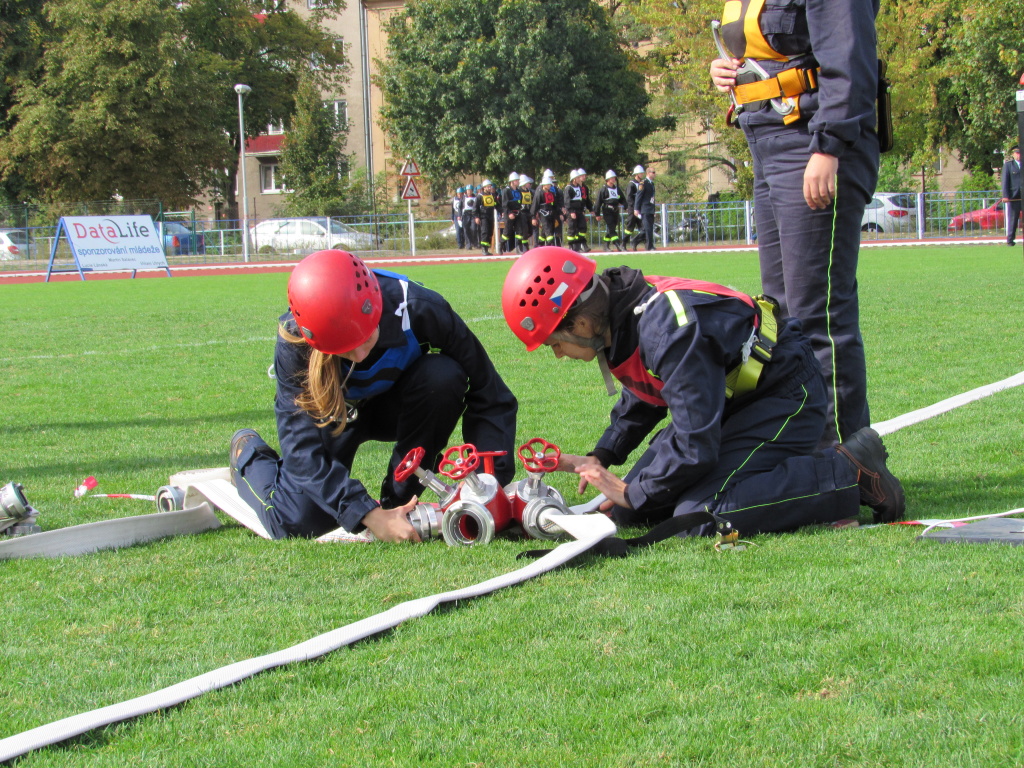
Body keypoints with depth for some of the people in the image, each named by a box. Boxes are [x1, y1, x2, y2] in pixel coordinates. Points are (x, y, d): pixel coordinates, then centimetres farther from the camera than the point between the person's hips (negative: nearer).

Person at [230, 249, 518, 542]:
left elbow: (489, 395, -26)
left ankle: (397, 504, -15)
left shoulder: (419, 309, -34)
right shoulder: (293, 343, -34)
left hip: (396, 406, 1)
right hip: (332, 413, -1)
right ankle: (248, 454, 17)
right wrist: (370, 516, -43)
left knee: (443, 377, -32)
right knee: (296, 521, -19)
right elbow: (303, 449, -34)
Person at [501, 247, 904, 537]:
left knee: (700, 515, -28)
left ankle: (849, 473, -14)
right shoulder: (620, 318, -2)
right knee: (633, 511, 3)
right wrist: (598, 460, 9)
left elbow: (694, 446, -30)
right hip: (731, 399, 10)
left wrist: (632, 494, -16)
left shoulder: (667, 331, -32)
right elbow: (642, 399, 20)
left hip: (786, 397, -10)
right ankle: (784, 469, 12)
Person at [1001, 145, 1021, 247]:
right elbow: (1005, 181, 0)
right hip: (1014, 196, -2)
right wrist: (1005, 196, -11)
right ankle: (1010, 240, 5)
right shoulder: (1008, 165, 6)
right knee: (1012, 219, 0)